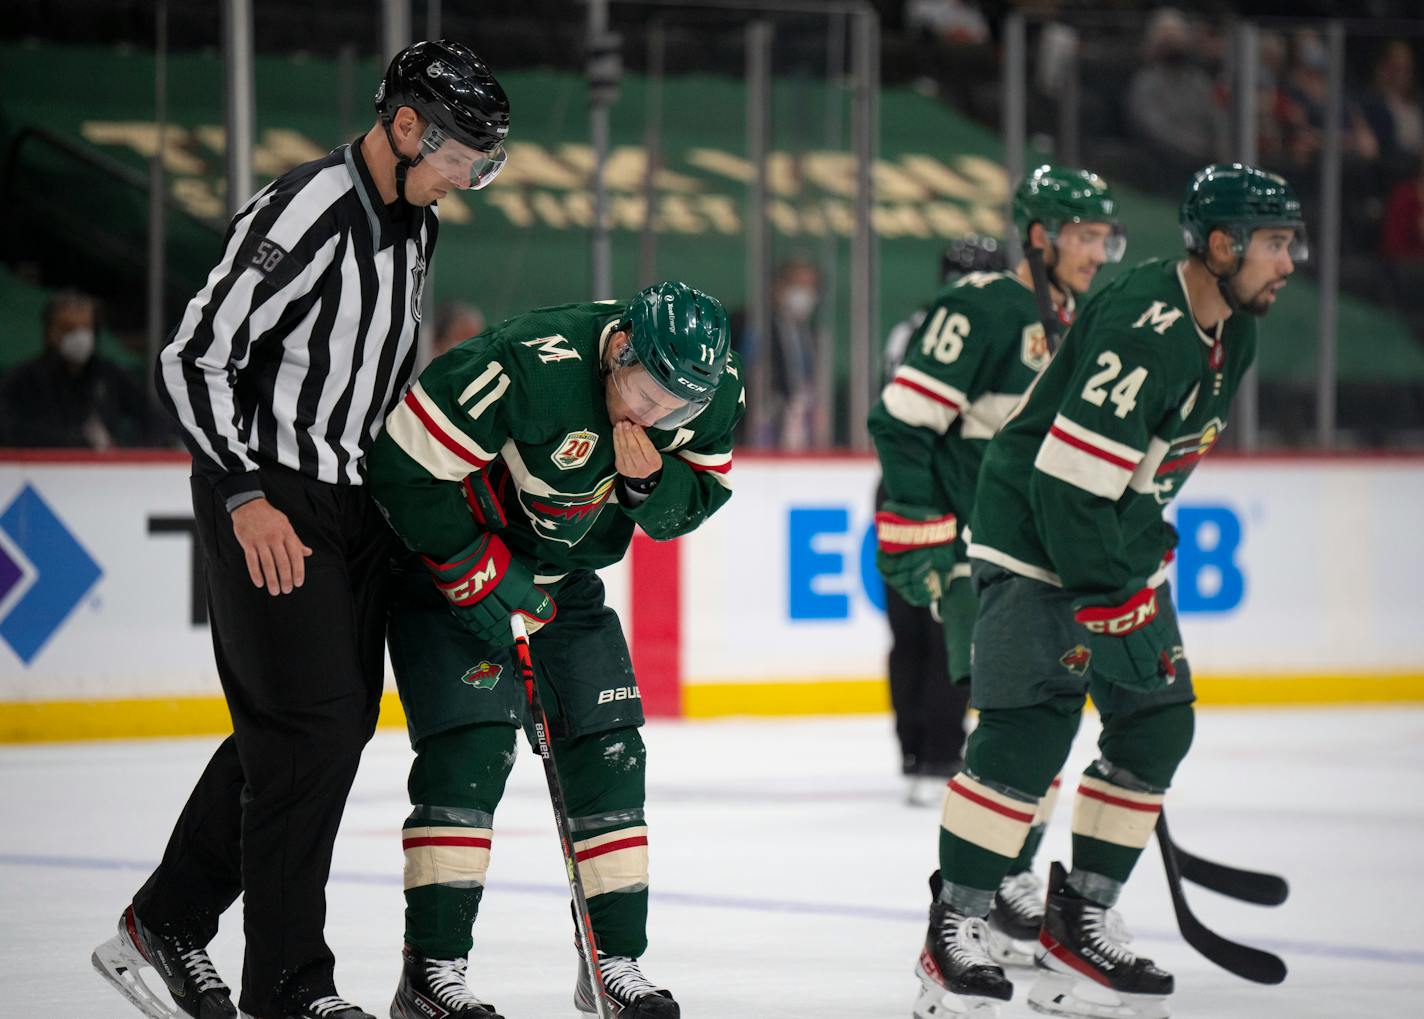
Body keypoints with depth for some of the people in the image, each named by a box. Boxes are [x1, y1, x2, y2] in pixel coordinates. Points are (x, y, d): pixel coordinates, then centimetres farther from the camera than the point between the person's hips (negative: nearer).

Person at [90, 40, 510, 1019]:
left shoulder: (415, 225, 9)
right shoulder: (304, 215, -19)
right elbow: (193, 359, -20)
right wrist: (248, 497, -22)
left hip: (355, 499, 9)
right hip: (269, 504, -9)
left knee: (345, 719, 11)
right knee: (312, 724, -11)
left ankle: (166, 927, 22)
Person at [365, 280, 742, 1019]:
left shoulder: (714, 391, -15)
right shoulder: (533, 366, -35)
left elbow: (695, 503, -1)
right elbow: (406, 463, -29)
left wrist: (651, 478, -25)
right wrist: (480, 575, -23)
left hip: (564, 574, 6)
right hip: (449, 559, -6)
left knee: (608, 752, 3)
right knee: (471, 747, -17)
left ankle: (614, 959, 14)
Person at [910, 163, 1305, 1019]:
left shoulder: (1231, 334, 5)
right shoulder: (1142, 327, -25)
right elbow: (1069, 473, -28)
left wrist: (1148, 554, 15)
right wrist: (1106, 593, -23)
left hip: (1122, 549, 9)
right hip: (1038, 540, -9)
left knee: (1159, 723, 5)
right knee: (1031, 730, -14)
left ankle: (1078, 924, 13)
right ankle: (954, 933, -7)